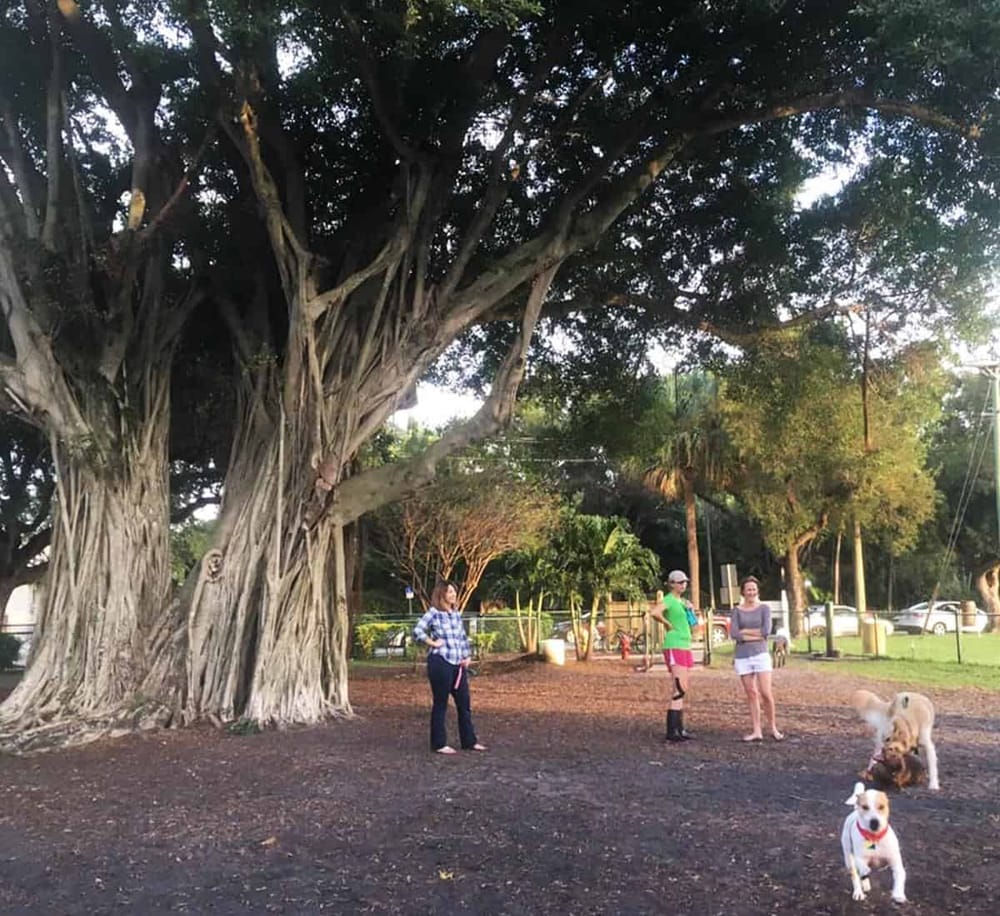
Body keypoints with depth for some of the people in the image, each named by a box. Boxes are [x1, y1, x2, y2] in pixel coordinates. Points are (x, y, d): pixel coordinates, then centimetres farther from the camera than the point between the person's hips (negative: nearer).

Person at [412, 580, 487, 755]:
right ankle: (439, 744, 11)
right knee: (440, 704, 2)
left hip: (458, 664, 7)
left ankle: (469, 741, 19)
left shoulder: (457, 614, 13)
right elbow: (417, 631, -17)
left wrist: (468, 656, 9)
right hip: (440, 663, -7)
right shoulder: (434, 613, -7)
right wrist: (432, 643, -11)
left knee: (465, 703, 9)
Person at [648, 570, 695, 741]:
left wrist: (690, 609, 13)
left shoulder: (682, 601, 17)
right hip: (674, 647, -10)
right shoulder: (669, 600, -11)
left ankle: (679, 728, 14)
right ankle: (672, 731, -14)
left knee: (682, 690, 10)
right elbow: (654, 613, -30)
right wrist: (667, 624, -17)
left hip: (685, 646, 10)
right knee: (679, 689, -14)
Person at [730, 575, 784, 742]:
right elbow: (733, 634, -6)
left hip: (761, 654, -2)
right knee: (751, 694, 3)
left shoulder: (764, 608, 5)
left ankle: (773, 728, 8)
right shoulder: (737, 611, 7)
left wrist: (745, 631, -5)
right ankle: (756, 731, 6)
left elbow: (766, 631, -9)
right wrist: (755, 635, -10)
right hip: (742, 657, 2)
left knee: (766, 693, -8)